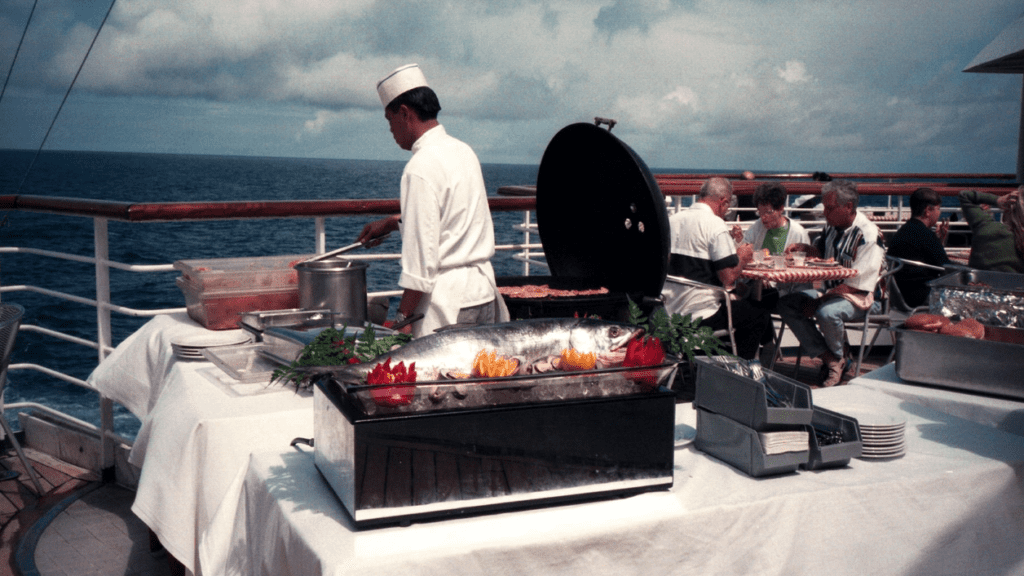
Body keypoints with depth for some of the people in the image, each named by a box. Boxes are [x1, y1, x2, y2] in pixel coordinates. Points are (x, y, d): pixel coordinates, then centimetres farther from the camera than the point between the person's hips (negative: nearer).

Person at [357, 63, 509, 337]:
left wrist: (403, 318, -16)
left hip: (448, 300, -9)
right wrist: (391, 223, 36)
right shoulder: (463, 151, 12)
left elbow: (422, 253, -20)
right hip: (484, 291, 9)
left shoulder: (421, 167, -16)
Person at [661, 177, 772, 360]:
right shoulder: (715, 224, -14)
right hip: (701, 314, -8)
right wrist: (741, 259, 4)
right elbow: (729, 278, -17)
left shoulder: (673, 220, 8)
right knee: (758, 315, 15)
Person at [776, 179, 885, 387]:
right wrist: (804, 247, 4)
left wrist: (818, 301, -22)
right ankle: (829, 359, -13)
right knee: (786, 304, -10)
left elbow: (856, 285, -23)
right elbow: (821, 251, 28)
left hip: (862, 299, -9)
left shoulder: (868, 236, -20)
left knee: (826, 312, -37)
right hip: (831, 292, 9)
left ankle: (839, 357, -4)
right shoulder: (831, 226, 6)